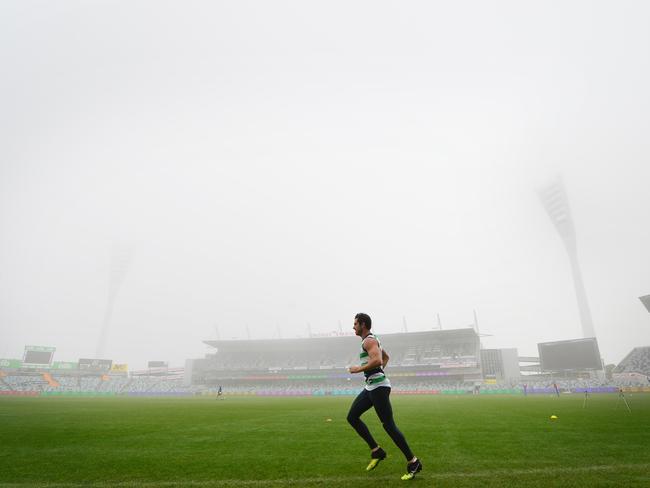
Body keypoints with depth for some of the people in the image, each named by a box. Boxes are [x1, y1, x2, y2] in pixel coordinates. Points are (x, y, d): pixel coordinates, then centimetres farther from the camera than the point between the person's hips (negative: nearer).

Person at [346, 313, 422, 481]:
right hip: (371, 386, 10)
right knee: (352, 417, 9)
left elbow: (377, 360, -30)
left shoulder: (368, 340, -13)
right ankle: (376, 451, 14)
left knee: (388, 425, -5)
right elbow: (386, 356, 33)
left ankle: (413, 462, 6)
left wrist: (358, 369, -20)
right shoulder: (372, 340, 18)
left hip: (378, 387, -10)